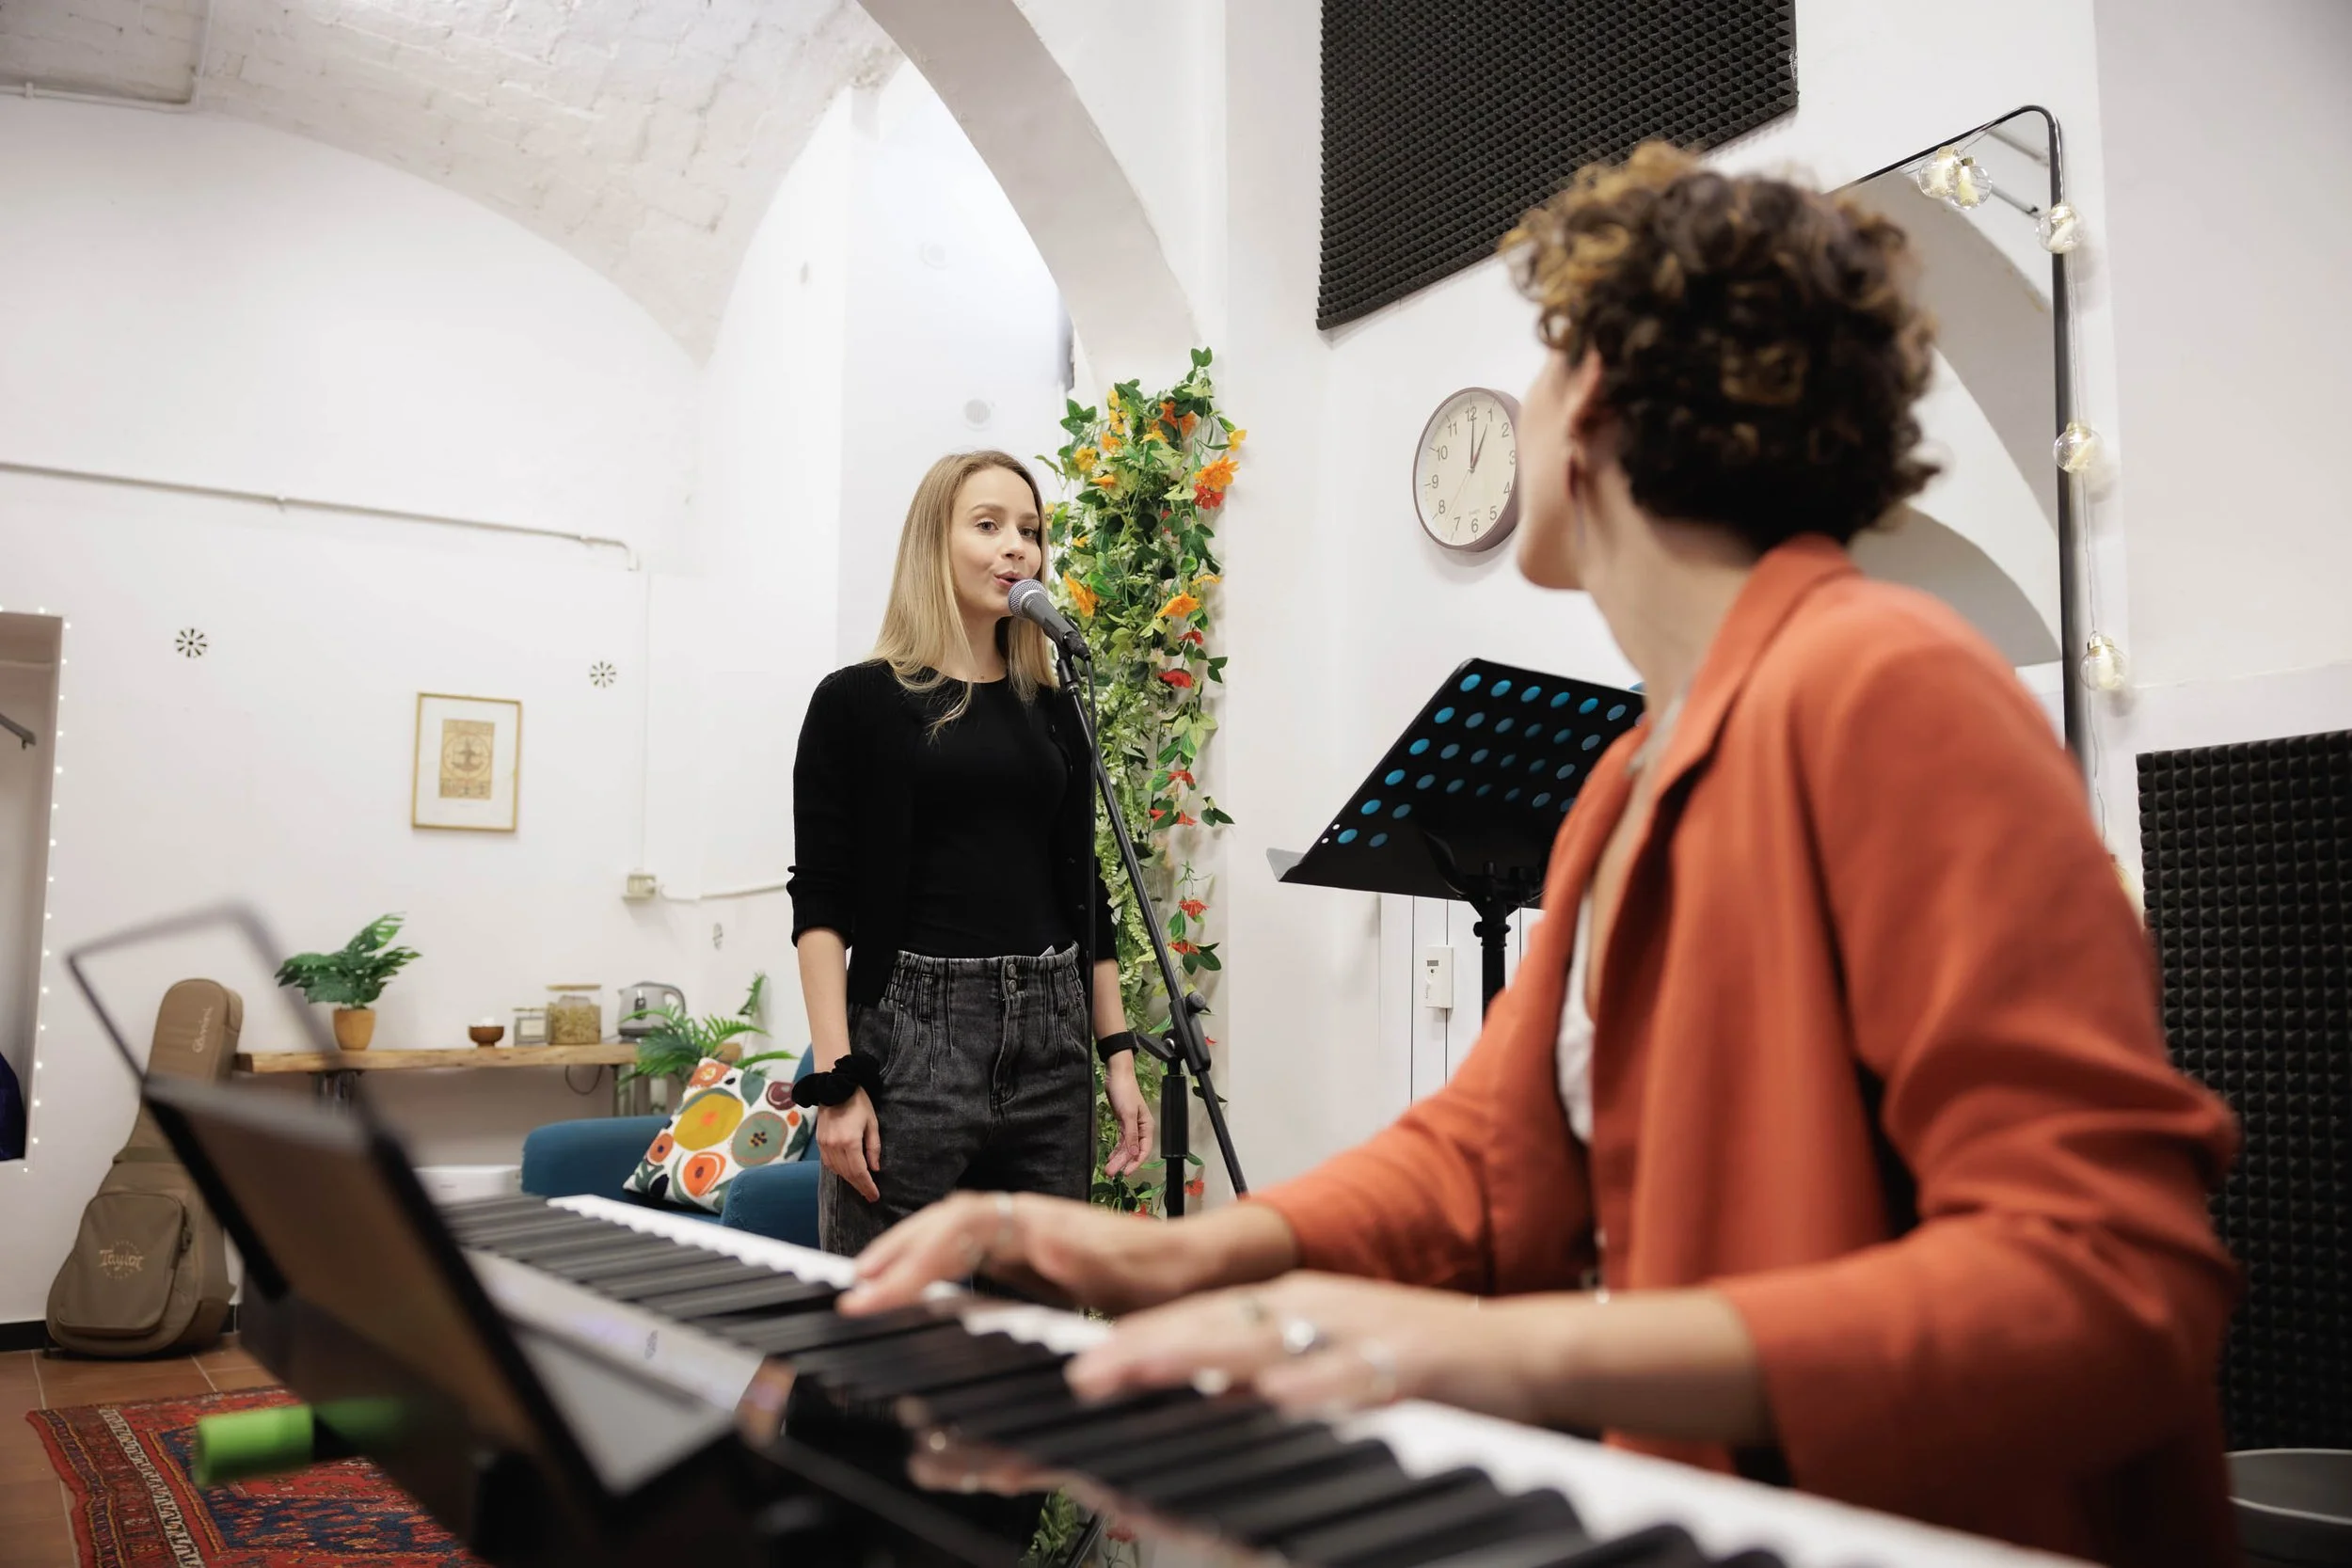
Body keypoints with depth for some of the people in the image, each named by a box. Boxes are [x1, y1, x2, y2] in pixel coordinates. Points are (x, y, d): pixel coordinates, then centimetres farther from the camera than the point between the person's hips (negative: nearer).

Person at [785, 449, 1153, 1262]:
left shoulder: (1054, 709, 13)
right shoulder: (858, 701, 0)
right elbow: (821, 903, -3)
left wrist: (1118, 1054, 9)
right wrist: (835, 1079, -11)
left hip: (1051, 1039, 4)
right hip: (912, 1029, -4)